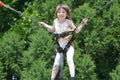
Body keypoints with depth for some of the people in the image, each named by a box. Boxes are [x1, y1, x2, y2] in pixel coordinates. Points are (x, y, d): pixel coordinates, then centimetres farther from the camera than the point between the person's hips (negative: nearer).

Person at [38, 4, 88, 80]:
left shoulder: (68, 22, -11)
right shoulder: (55, 21, 1)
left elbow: (76, 30, -5)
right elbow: (53, 30, 23)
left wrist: (82, 24, -16)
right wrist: (45, 25, 22)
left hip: (69, 45, -4)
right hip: (60, 47, 4)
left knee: (69, 60, -27)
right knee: (56, 64, 4)